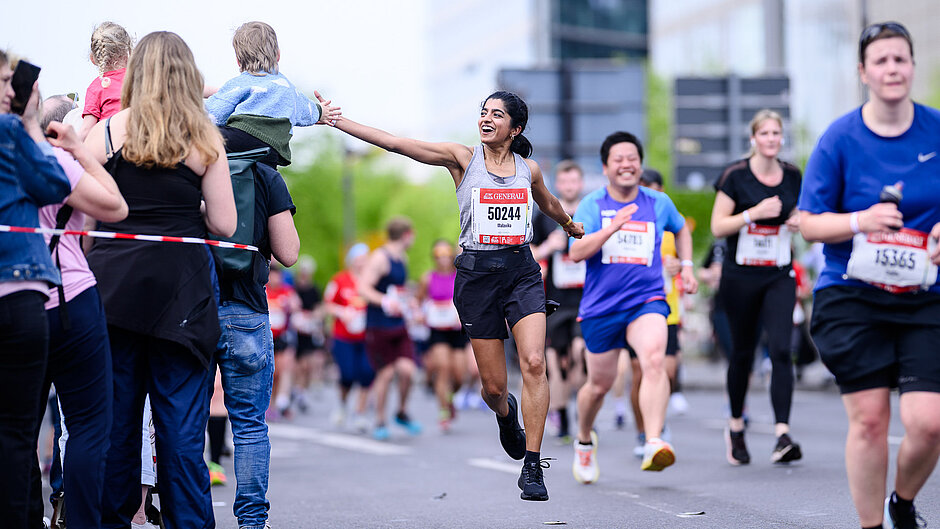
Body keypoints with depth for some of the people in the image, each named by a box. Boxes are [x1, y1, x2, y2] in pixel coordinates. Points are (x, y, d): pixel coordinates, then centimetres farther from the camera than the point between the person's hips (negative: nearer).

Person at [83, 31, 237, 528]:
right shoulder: (204, 140, 0)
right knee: (181, 427, 2)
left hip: (114, 284, 1)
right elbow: (224, 224, 0)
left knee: (115, 418, 8)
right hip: (181, 290, -1)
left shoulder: (107, 132, 1)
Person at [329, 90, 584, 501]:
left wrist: (571, 226, 49)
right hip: (477, 272, -1)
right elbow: (391, 142, -8)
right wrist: (334, 120, -14)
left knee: (534, 362, -20)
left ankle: (532, 467, -13)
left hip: (521, 271, 1)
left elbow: (549, 205, 30)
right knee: (493, 386, 2)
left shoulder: (529, 169, 7)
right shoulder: (462, 158, -1)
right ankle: (505, 414, 42)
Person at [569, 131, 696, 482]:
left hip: (646, 300, 0)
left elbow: (681, 229, 29)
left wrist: (686, 265, 16)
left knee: (654, 359, -29)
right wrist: (613, 227, -26)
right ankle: (585, 440, 42)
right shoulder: (592, 205, -1)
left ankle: (653, 445, -39)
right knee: (599, 385, 11)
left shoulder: (659, 203, 6)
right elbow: (576, 252, -15)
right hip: (601, 306, 0)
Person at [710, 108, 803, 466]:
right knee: (742, 352, 8)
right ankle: (735, 427, 29)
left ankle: (782, 436, -20)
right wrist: (754, 213, -19)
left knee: (781, 349, -13)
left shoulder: (792, 176, 6)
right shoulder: (735, 176, -6)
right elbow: (718, 226, -7)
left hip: (779, 276, 2)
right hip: (740, 275, -2)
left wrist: (799, 222, -2)